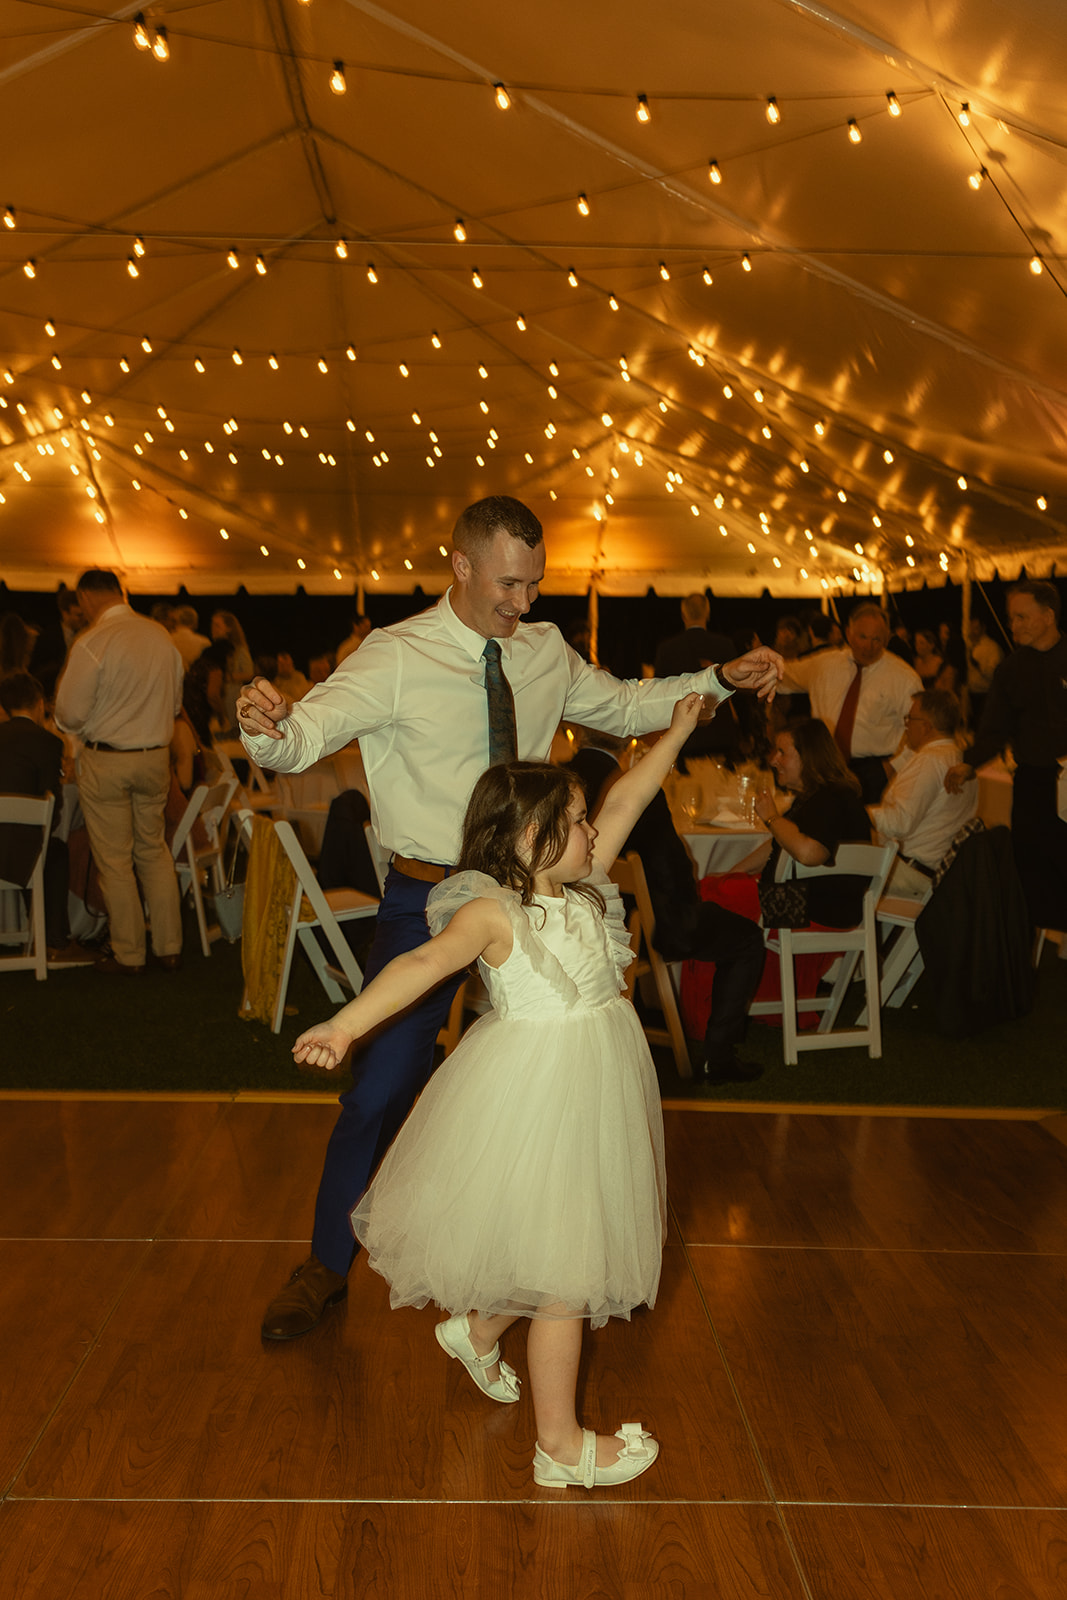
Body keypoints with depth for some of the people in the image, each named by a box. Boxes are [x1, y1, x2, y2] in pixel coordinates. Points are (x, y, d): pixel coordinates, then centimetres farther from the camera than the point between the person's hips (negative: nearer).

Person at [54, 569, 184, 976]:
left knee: (114, 860, 5)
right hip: (156, 755, 5)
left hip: (106, 760, -5)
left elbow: (71, 715, -14)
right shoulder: (162, 636, 2)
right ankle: (169, 947, 20)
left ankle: (128, 956, 13)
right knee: (154, 851, 16)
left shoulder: (92, 642, -16)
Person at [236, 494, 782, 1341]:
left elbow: (624, 706, 17)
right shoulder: (397, 658, -14)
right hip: (429, 896, -4)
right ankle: (326, 1267, 22)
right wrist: (266, 728, -48)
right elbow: (306, 735, -24)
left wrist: (721, 680, 6)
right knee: (382, 1084, -1)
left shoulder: (546, 653, 3)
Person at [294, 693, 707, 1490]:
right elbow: (428, 960, -34)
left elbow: (625, 802, 13)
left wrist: (676, 732, 20)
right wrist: (347, 1023, -47)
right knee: (561, 1276, 3)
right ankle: (561, 1444, 21)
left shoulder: (582, 887, 5)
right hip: (535, 1097, -8)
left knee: (575, 1241, 21)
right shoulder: (493, 910, -19)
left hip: (592, 1086, 9)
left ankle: (477, 1328, 47)